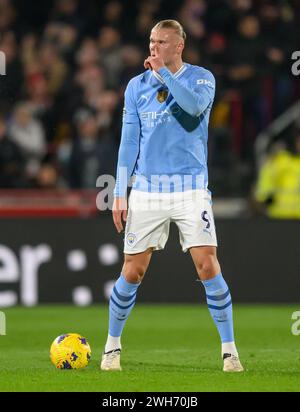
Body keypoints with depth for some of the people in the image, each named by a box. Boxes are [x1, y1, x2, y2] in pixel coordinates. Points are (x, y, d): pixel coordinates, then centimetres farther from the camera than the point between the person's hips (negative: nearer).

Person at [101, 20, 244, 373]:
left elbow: (195, 105, -22)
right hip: (146, 189, 2)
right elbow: (129, 141, 9)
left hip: (191, 188, -2)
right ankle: (112, 346, 17)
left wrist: (163, 72, -17)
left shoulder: (201, 78, 1)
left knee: (208, 266, -12)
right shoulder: (137, 86, 8)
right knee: (132, 272, 0)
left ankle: (229, 349, -3)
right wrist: (120, 193, 3)